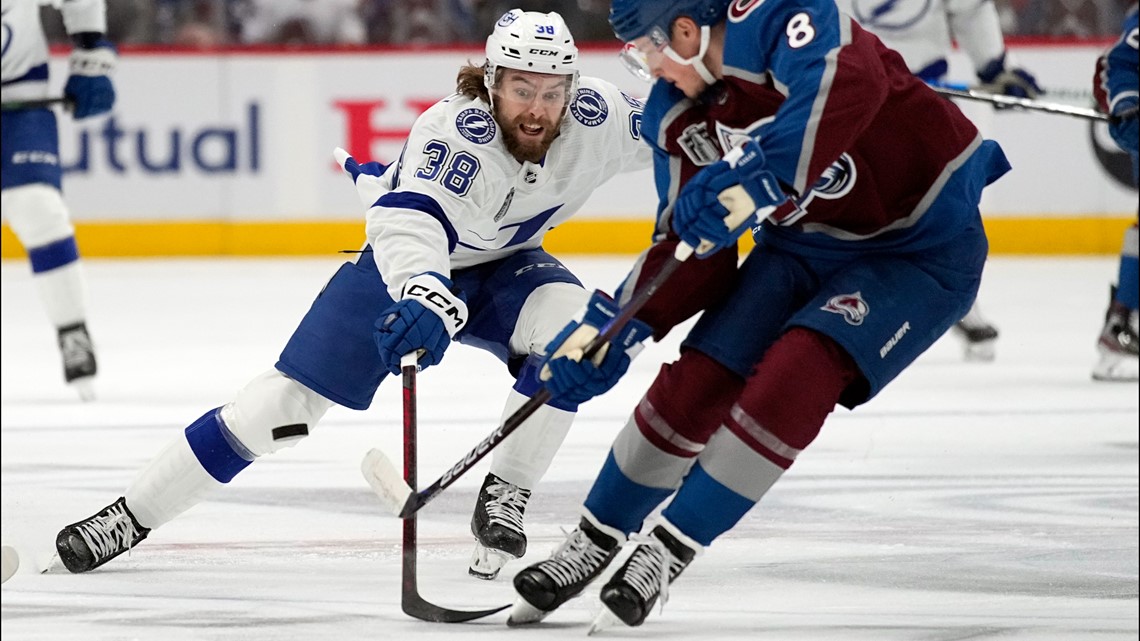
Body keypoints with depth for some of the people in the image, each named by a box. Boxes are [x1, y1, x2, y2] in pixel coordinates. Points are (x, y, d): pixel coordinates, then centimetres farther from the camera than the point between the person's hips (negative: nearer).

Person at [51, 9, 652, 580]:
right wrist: (426, 298, -71)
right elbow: (410, 220, -54)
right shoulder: (456, 129, -37)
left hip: (504, 267, 4)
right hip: (403, 264, -4)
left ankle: (503, 499, -12)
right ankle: (130, 516, 0)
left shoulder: (595, 115, -23)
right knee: (291, 395, -10)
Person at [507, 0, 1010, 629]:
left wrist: (760, 176, -52)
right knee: (695, 380, -3)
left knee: (794, 376, -23)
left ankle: (668, 551, -11)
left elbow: (849, 87, -46)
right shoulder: (674, 116, -1)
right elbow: (688, 247, 6)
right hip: (806, 241, 8)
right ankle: (594, 543, 14)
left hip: (924, 243, -7)